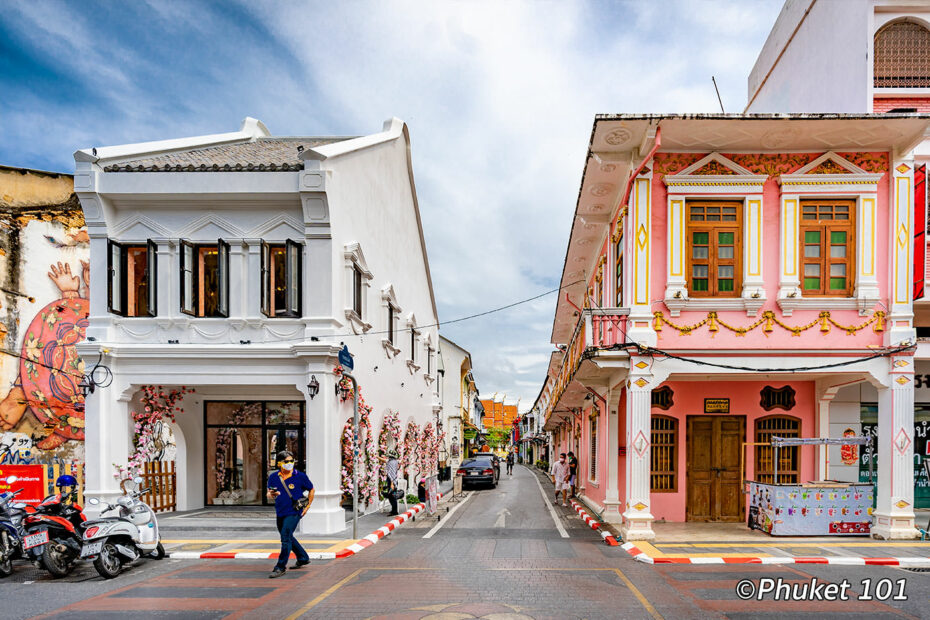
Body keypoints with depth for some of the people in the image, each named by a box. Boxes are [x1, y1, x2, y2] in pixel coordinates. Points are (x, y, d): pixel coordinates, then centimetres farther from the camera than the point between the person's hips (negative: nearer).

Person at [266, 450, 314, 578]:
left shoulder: (300, 476, -8)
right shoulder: (273, 477, 0)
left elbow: (311, 490, 5)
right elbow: (269, 494, 11)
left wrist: (307, 506, 0)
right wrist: (271, 494, -14)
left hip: (294, 512, -6)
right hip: (280, 512, 6)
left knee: (285, 537, -14)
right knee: (287, 537, 18)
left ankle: (281, 567, -6)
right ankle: (303, 558, 37)